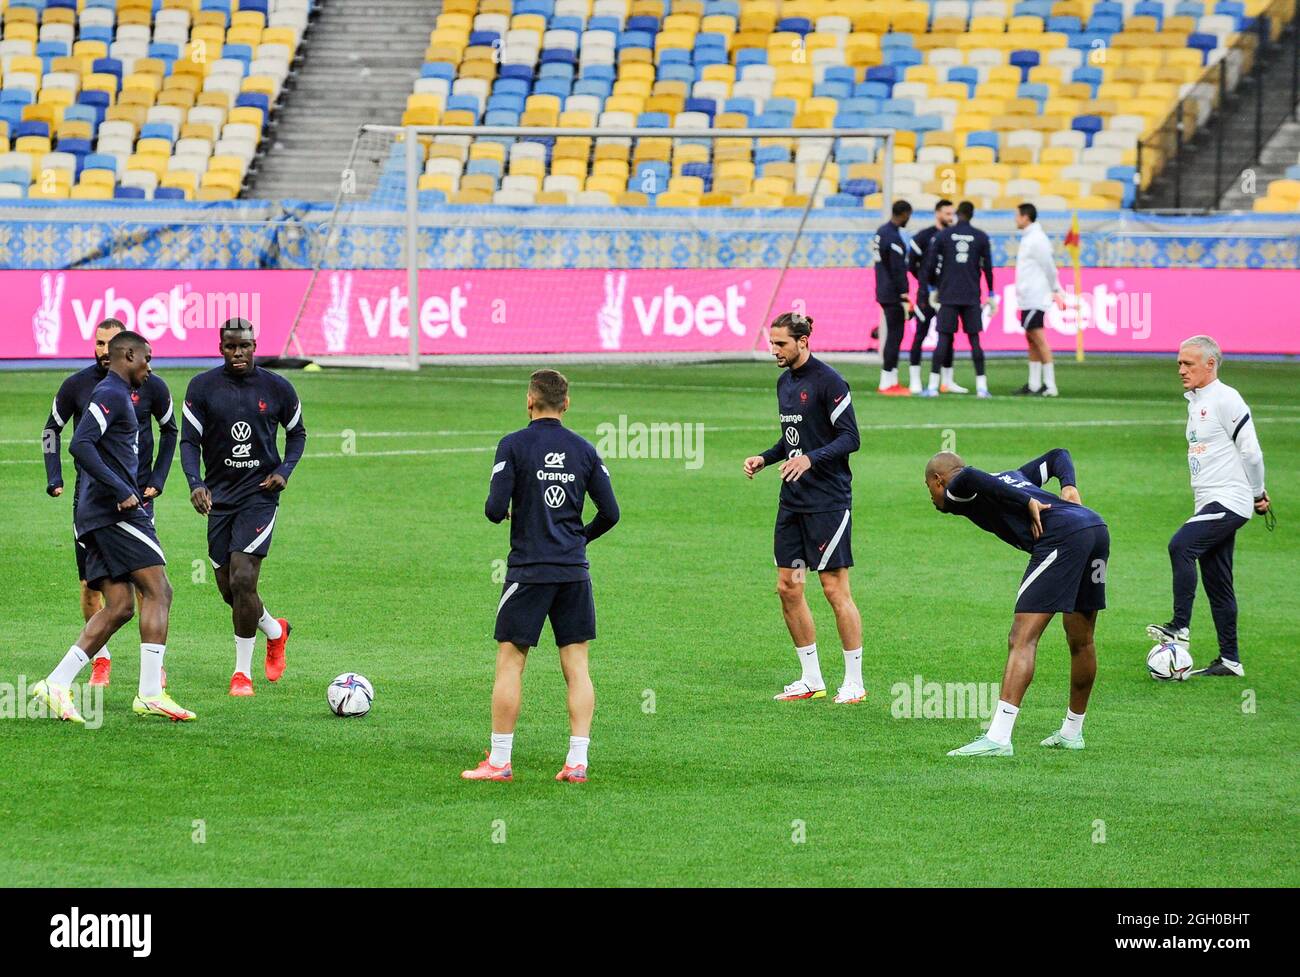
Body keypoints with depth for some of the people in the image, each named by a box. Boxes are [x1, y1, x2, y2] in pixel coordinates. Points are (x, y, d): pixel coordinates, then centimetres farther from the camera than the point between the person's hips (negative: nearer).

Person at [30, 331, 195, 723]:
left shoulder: (115, 395, 22)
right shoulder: (110, 394, -9)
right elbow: (79, 445, -22)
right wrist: (122, 491, -23)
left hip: (98, 515, 10)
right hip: (116, 512, -10)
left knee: (119, 607, 5)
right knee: (158, 591, -9)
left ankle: (56, 684, -1)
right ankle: (150, 694, -13)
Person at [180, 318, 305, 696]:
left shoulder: (277, 388, -1)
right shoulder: (202, 387, -1)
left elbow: (297, 432, 14)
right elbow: (189, 441, -2)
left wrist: (284, 471, -3)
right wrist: (196, 484, -19)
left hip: (260, 494, -3)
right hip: (219, 495, 3)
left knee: (242, 580, -16)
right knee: (229, 589, 6)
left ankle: (243, 671, -3)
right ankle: (274, 630, 38)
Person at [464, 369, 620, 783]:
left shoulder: (514, 445, -7)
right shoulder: (584, 450, 5)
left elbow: (495, 509, -12)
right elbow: (610, 512, 7)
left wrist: (498, 511, 11)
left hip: (529, 570, -4)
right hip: (574, 571, 4)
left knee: (509, 663, 2)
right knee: (576, 667, 5)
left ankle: (499, 761, 2)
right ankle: (577, 761, 0)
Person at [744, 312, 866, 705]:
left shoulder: (828, 382, -12)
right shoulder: (785, 382, 13)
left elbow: (850, 437, -15)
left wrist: (810, 459, -27)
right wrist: (765, 458, 8)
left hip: (828, 499, -9)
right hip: (792, 499, 9)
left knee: (835, 589, -5)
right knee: (788, 588, 7)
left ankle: (854, 682, 4)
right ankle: (811, 680, 17)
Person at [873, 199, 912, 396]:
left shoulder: (881, 232, 11)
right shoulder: (894, 238, -18)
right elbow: (898, 271, -19)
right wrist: (905, 297, -16)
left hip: (883, 292, 9)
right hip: (893, 295, -9)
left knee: (893, 335, 14)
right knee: (894, 336, -5)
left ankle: (891, 380, 17)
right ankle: (887, 383, -4)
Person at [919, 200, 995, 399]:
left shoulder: (943, 235, 2)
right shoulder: (981, 237, 3)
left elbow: (930, 264, 2)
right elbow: (988, 267, 3)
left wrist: (932, 289, 14)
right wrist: (991, 295, 10)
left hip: (948, 295, 0)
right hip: (972, 297, 0)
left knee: (944, 338, 0)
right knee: (974, 339, 4)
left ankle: (933, 386, -4)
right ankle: (981, 386, 1)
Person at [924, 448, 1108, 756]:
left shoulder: (953, 495, 11)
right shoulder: (1010, 476, 34)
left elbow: (967, 478, -12)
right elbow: (1058, 455, 35)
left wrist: (1026, 503, -9)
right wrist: (1069, 486, 15)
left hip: (1061, 537, -8)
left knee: (1022, 641, -12)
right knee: (1081, 643, 20)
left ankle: (998, 738, -21)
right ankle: (1072, 732, 34)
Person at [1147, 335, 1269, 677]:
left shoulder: (1226, 400, -12)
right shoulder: (1195, 402, 17)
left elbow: (1250, 452, -12)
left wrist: (1257, 494, -2)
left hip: (1229, 502, -10)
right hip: (1209, 504, 10)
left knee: (1181, 546, -25)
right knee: (1216, 581, 9)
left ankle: (1180, 628, -25)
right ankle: (1229, 659, 13)